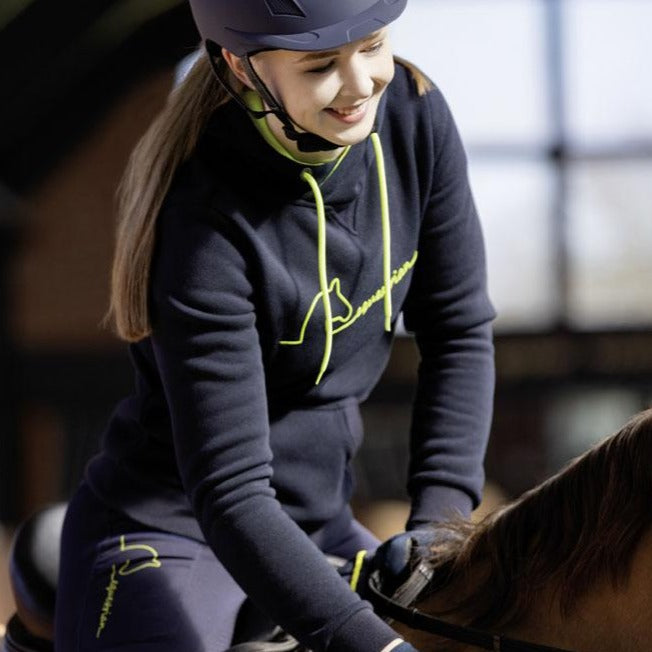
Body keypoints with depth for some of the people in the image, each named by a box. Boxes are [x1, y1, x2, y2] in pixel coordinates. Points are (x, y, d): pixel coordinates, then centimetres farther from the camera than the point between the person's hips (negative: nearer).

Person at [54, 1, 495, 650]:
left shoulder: (413, 116, -9)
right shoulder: (208, 223, -27)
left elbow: (459, 333, 1)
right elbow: (229, 493, -29)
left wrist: (437, 522, -8)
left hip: (315, 527, 7)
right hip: (165, 536, -7)